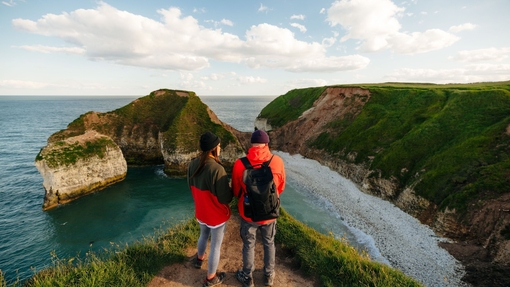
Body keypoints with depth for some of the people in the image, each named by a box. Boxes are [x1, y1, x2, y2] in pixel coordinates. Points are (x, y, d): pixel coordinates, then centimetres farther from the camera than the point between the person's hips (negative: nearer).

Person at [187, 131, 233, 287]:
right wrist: (231, 190, -5)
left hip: (201, 212, 7)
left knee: (203, 235, 33)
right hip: (217, 215, -7)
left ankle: (199, 259, 59)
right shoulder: (217, 169, -32)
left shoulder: (192, 165, -10)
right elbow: (225, 198, -25)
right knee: (216, 246, 14)